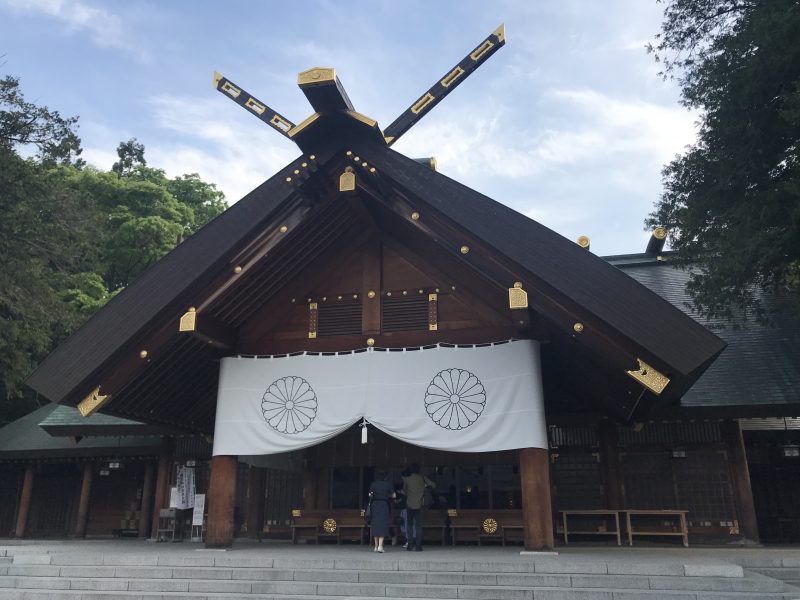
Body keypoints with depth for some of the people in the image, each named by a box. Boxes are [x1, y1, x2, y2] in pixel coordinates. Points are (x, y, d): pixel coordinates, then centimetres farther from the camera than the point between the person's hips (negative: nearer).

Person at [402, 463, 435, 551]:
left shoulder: (407, 479, 2)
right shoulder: (422, 478, 1)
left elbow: (405, 492, 10)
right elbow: (433, 485, 0)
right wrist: (426, 485, 18)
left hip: (409, 504, 0)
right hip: (419, 504, 0)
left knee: (409, 524, 11)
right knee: (418, 525, 3)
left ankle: (410, 544, 4)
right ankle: (418, 545, -2)